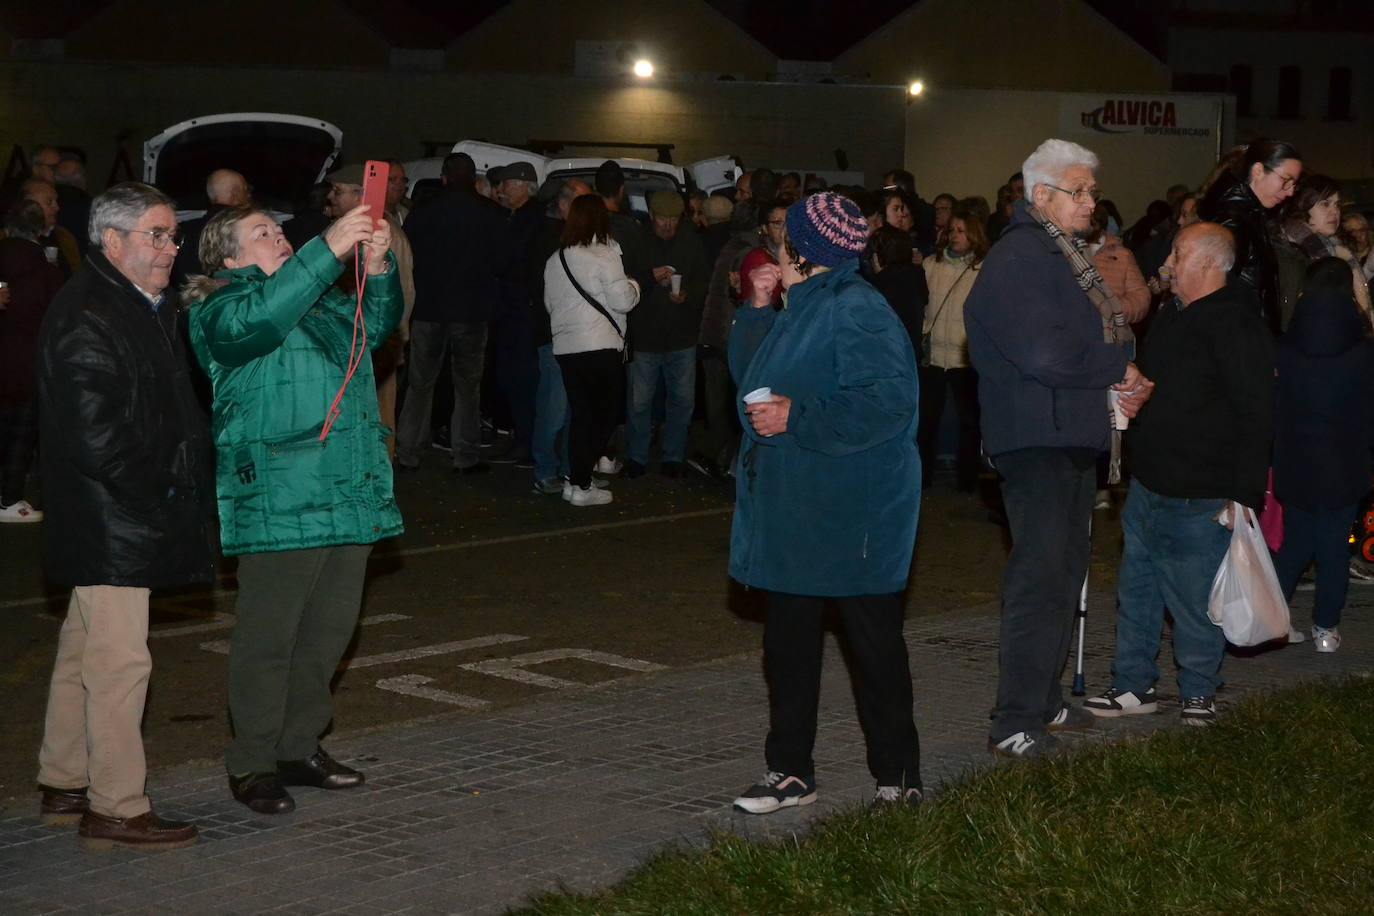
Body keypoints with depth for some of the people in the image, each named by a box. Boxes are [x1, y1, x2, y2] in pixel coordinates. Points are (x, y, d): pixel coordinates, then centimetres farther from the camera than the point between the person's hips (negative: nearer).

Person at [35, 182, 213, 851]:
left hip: (121, 519, 11)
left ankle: (64, 786, 28)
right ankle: (115, 810, -2)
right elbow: (94, 434, -23)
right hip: (110, 522, -11)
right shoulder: (85, 317, -18)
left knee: (84, 649, 17)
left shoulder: (146, 308, 15)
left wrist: (185, 481, 11)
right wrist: (153, 492, -16)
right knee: (119, 659, -8)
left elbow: (165, 410, 22)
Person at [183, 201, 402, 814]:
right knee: (268, 636, -2)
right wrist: (329, 250, -30)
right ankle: (253, 763, 7)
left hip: (348, 497, 8)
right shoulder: (221, 308, -6)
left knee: (330, 629, 13)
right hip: (279, 503, -8)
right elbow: (256, 320, -26)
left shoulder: (322, 297, 19)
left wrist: (377, 268, -5)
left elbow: (376, 323, 16)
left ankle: (299, 748, 25)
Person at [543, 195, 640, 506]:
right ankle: (580, 483, -5)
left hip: (565, 348, 6)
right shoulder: (604, 255, -10)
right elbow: (622, 301, -13)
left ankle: (578, 477, 14)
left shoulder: (555, 260, 11)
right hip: (602, 347, -6)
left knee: (580, 414, 14)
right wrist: (633, 285, 7)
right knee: (605, 413, 2)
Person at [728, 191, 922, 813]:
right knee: (788, 639, 13)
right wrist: (757, 311, 7)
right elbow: (751, 376, 21)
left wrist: (797, 417, -24)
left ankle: (898, 779, 11)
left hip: (852, 515, -10)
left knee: (874, 641, 1)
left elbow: (887, 401, -27)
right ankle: (790, 773, 23)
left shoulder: (856, 312, -17)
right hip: (792, 507, 10)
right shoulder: (801, 309, 13)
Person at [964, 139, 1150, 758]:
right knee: (1040, 578, -11)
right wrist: (1118, 371, -12)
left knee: (1064, 572, 16)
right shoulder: (1017, 260, -15)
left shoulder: (1067, 257, 17)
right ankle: (1015, 724, -9)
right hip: (1036, 441, -11)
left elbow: (1101, 337, 22)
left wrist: (1123, 385, 1)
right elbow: (1043, 353, -25)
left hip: (1075, 439, 11)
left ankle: (1043, 702, 27)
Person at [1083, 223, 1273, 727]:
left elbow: (1256, 416, -18)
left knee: (1193, 599, 1)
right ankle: (1134, 684, 24)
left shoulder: (1237, 327, -15)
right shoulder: (1170, 316, 13)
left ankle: (1198, 691, 16)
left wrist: (1244, 493, -20)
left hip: (1197, 498, -9)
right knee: (1136, 587, 14)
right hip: (1148, 486, 9)